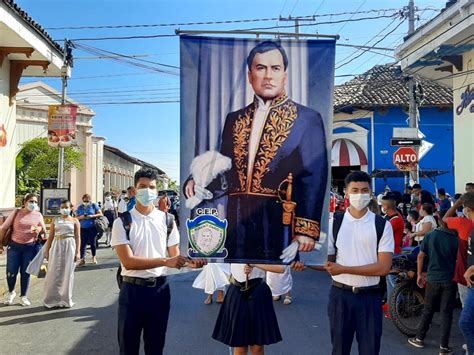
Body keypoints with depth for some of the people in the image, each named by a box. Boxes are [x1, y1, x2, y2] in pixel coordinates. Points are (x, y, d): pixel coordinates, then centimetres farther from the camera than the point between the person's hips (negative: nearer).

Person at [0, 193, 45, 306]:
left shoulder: (38, 215, 4)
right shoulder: (16, 213, -2)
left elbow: (43, 229, 11)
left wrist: (39, 229, -13)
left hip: (30, 247, 1)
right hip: (14, 246, -1)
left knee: (25, 272, 5)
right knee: (11, 272, 0)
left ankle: (23, 296, 18)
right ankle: (11, 292, 26)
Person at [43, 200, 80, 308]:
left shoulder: (74, 221, 6)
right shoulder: (55, 221, 11)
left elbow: (77, 237, 2)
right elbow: (51, 237, 11)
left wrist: (78, 251, -6)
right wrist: (47, 251, 7)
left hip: (69, 246, -1)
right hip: (56, 246, 1)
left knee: (67, 273, 2)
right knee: (54, 273, 0)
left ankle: (65, 299, 12)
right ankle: (52, 299, 10)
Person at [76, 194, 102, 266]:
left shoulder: (94, 206, 2)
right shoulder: (80, 207, 8)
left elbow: (100, 214, -1)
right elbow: (76, 217, 11)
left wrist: (92, 216, -15)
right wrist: (81, 217, -11)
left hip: (92, 228, -1)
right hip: (83, 228, 2)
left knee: (93, 242, 6)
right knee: (83, 243, -5)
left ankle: (94, 257, 24)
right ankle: (82, 259, -5)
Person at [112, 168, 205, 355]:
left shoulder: (166, 220, 3)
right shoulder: (123, 222, -7)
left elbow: (175, 256, 4)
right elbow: (128, 261, -17)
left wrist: (189, 262, -20)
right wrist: (165, 261, -27)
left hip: (159, 289, 3)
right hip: (132, 290, -2)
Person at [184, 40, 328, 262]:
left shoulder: (308, 119, 1)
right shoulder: (234, 119, 15)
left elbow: (314, 179, -6)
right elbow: (225, 169, 16)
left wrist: (307, 230, -14)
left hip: (280, 226, -3)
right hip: (237, 227, 4)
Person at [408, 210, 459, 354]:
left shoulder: (430, 236, -2)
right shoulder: (456, 239, -7)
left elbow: (421, 256, 0)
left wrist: (419, 274, 9)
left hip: (433, 279, 1)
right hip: (450, 280, -1)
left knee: (428, 310, 14)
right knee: (446, 313, 6)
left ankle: (419, 339, 22)